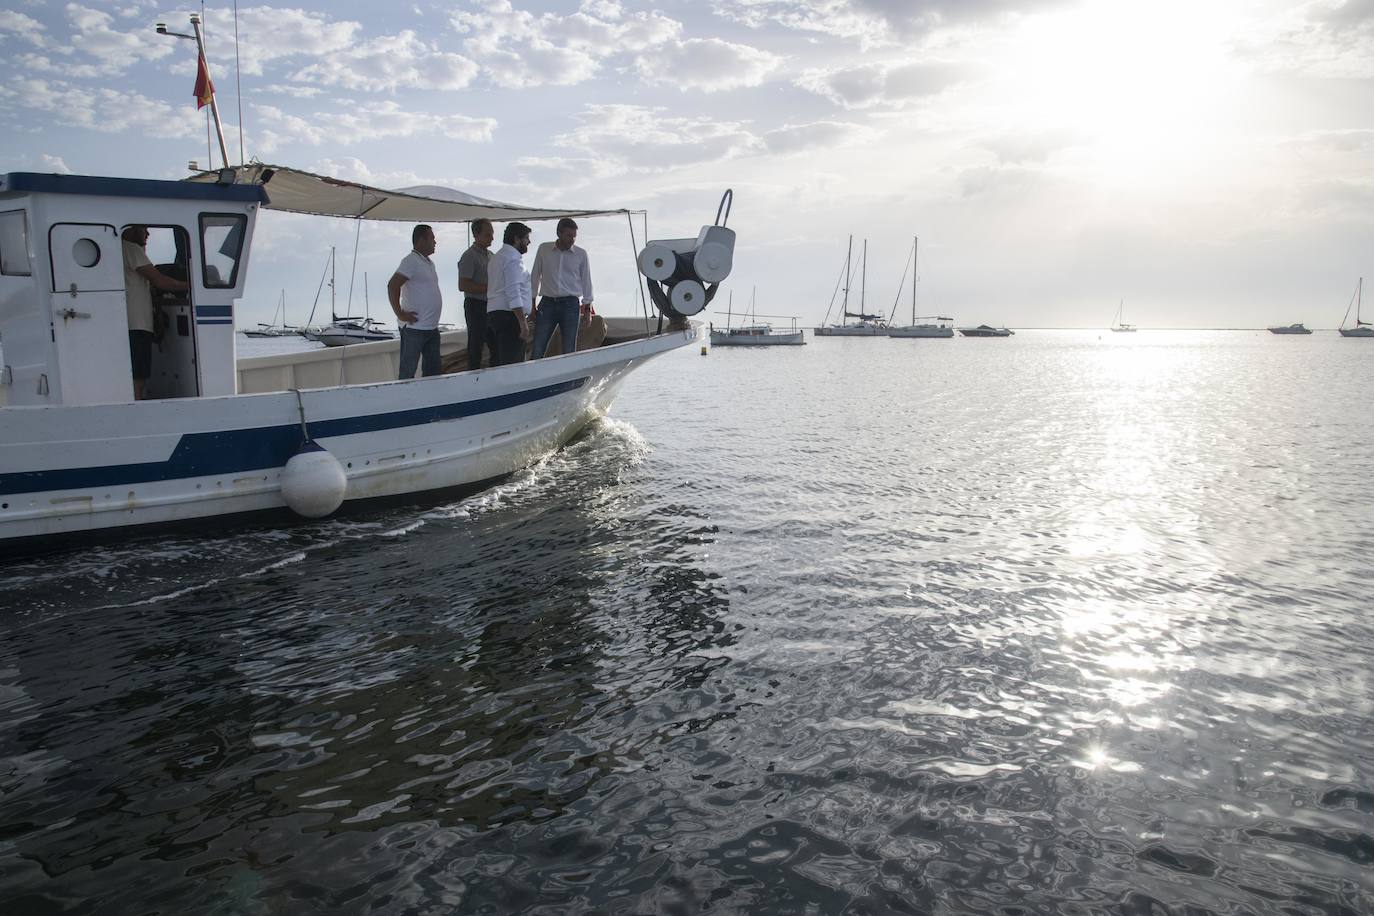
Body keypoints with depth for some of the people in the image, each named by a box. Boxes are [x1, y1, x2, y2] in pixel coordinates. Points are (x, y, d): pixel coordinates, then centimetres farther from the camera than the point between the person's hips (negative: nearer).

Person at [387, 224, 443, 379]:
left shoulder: (429, 263, 16)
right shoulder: (411, 261, -12)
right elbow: (392, 285, -22)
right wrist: (400, 313, -19)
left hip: (432, 327, 9)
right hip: (414, 327, -9)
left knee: (433, 370, 13)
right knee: (408, 372, -2)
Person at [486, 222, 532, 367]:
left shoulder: (497, 257, 22)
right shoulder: (513, 258, -10)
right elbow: (513, 294, -19)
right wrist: (523, 323, -21)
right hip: (509, 316, -10)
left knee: (497, 363, 10)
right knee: (513, 365, -12)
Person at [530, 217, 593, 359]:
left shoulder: (581, 254, 3)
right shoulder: (544, 249, 4)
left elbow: (586, 280, 9)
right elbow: (535, 276, 10)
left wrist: (587, 306, 7)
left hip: (571, 304, 0)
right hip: (547, 303, 1)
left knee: (569, 350, 2)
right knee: (537, 350, -2)